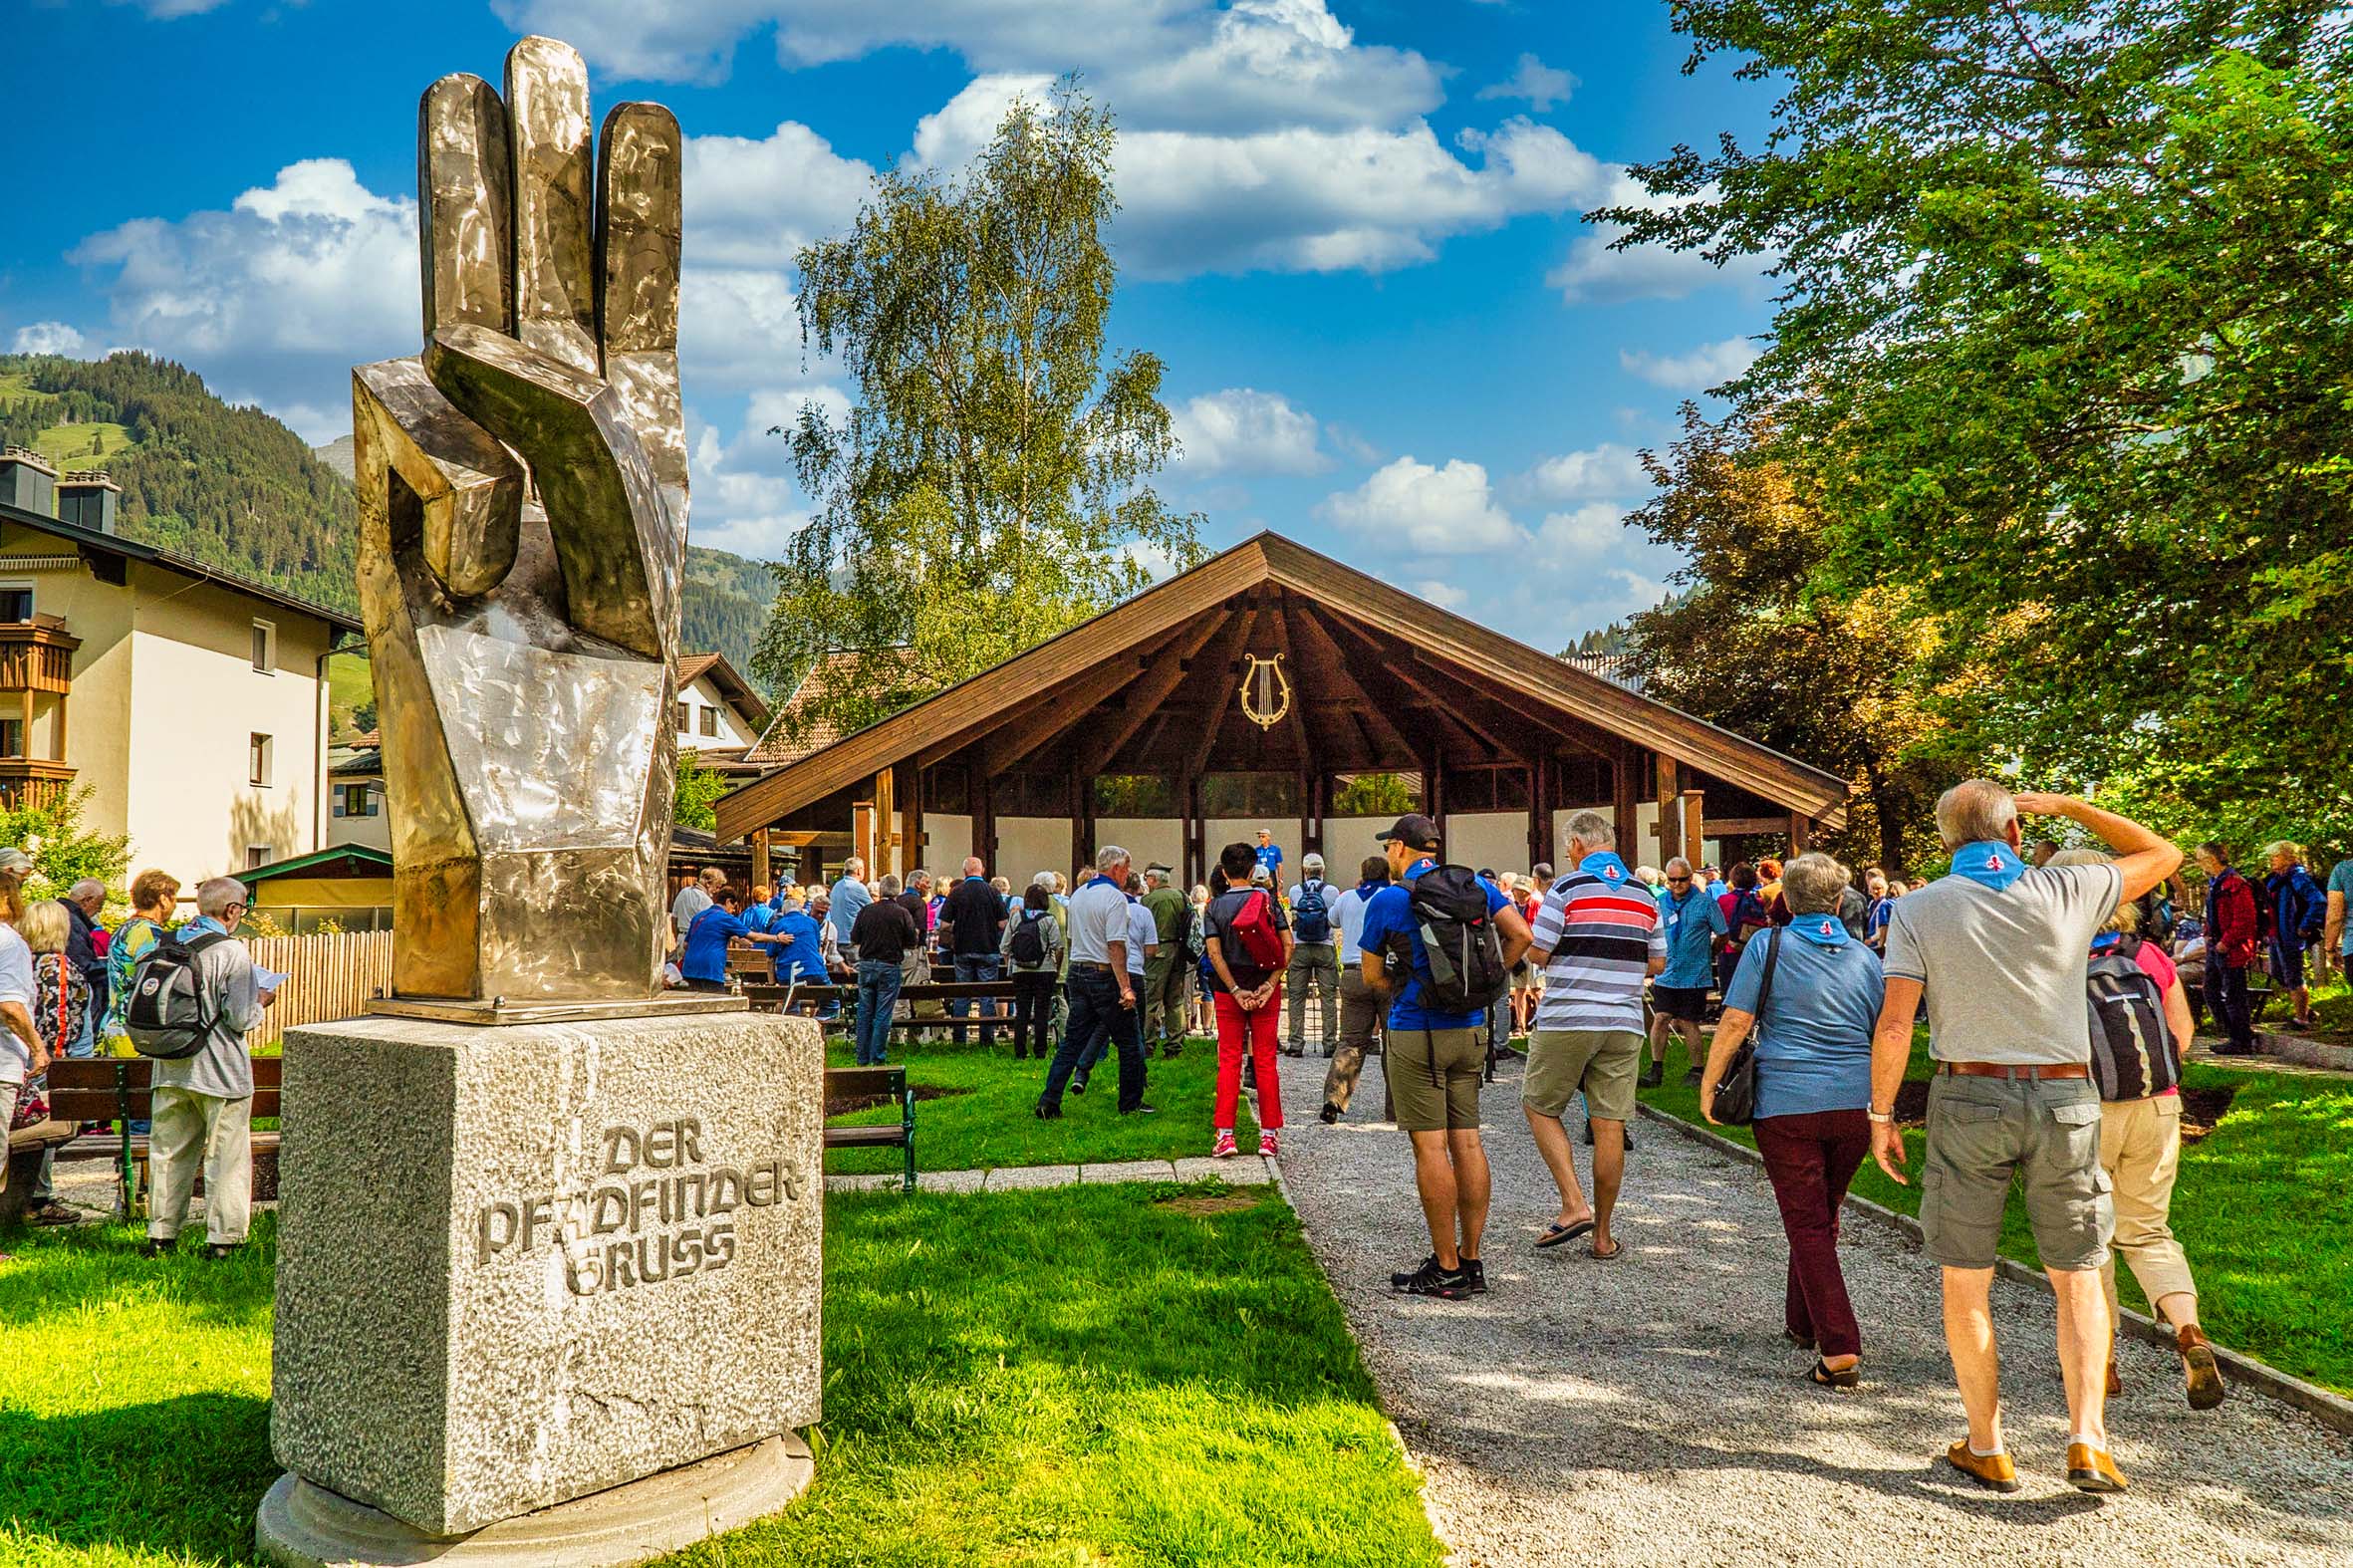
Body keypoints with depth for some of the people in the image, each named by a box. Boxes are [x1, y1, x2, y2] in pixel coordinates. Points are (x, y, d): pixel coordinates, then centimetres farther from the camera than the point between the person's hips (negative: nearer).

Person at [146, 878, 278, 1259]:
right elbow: (240, 1019, -16)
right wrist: (261, 1001, 3)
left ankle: (161, 1234, 22)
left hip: (171, 1068, 6)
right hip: (220, 1070, -6)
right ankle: (222, 1238, 6)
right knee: (227, 1156, 3)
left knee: (168, 1151, 16)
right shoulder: (232, 952, -15)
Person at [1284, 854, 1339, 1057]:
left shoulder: (1294, 891, -1)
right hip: (1325, 948, -1)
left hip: (1299, 948, 1)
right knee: (1328, 997, 3)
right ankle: (1329, 1043, 2)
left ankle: (1296, 1044, 2)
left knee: (1297, 997, 5)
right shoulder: (1331, 891, -3)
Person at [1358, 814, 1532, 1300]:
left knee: (1430, 1147, -3)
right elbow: (1520, 935, 2)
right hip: (1470, 1031, 6)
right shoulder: (1474, 886, 8)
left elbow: (1372, 977, 0)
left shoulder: (1387, 899, -5)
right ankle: (1471, 1262, 13)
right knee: (1467, 1143, 8)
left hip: (1415, 1034, -6)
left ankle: (1446, 1268, 0)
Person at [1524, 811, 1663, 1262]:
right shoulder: (1645, 896, 9)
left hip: (1567, 1020, -4)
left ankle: (1574, 1205, 0)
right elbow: (1657, 963, 14)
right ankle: (1602, 1236, 13)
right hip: (1624, 1024, 5)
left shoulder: (1569, 888, -7)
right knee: (1610, 1126, 6)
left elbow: (1538, 951, -9)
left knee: (1540, 1107, 12)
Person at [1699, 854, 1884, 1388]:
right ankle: (1802, 1322, 36)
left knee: (1806, 1224, 0)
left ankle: (1840, 1352, -9)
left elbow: (1735, 1023, -8)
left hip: (1786, 1103, -4)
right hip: (1855, 1104, 4)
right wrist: (1881, 1106, 26)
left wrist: (1709, 1084, 2)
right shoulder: (1865, 958, 9)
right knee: (1824, 1217, 20)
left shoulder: (1769, 947, -2)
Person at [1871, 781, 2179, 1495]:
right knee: (2077, 1278, 14)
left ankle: (1986, 1449, 16)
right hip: (2066, 1098, 1)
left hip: (1968, 1097, -1)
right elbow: (2162, 854, 16)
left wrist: (1881, 1115, -1)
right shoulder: (2067, 891, -1)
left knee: (1966, 1281, 10)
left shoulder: (1919, 908, -4)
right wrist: (2069, 805, 18)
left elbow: (1895, 1022, -10)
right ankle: (2087, 1441, 4)